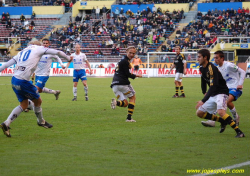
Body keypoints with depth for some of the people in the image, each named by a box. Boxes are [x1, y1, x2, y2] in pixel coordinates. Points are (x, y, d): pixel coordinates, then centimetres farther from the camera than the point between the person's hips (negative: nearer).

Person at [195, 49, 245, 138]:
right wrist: (204, 92, 29)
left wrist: (203, 101, -35)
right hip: (212, 95, 10)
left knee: (220, 111, -34)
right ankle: (222, 121, 17)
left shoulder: (211, 68, -24)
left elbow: (213, 87, -31)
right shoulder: (202, 68, 5)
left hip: (221, 93, -10)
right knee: (199, 113, 8)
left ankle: (239, 131, -31)